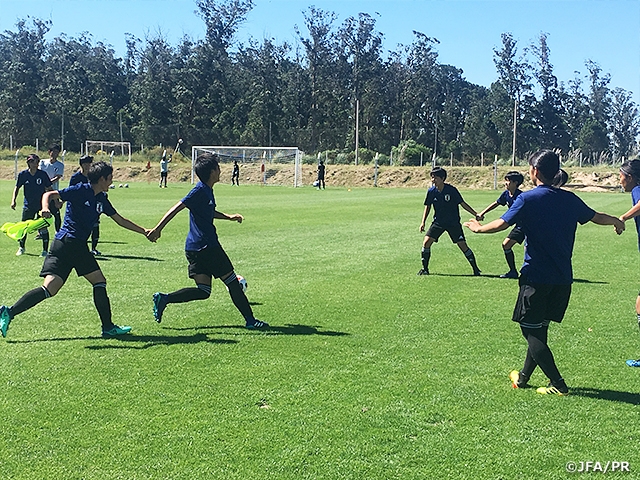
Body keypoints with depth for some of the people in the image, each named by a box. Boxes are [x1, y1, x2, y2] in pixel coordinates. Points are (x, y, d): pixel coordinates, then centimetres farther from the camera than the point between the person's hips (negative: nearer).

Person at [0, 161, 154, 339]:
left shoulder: (102, 199, 16)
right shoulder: (80, 190, -6)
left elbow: (121, 221, 26)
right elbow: (49, 194, -7)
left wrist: (144, 231, 28)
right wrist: (45, 208, -28)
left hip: (79, 247, 8)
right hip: (65, 242, -8)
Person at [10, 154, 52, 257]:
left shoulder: (42, 174, -6)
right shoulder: (23, 174, -3)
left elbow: (49, 189, 1)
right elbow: (17, 187, 9)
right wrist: (13, 200, -1)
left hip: (41, 205, -2)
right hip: (28, 206, 2)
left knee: (43, 228, -5)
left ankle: (45, 250, 7)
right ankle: (21, 247, 33)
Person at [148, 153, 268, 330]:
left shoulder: (207, 191, 13)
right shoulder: (199, 191, -15)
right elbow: (176, 209, -20)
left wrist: (228, 217, 29)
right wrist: (158, 229, -24)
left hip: (196, 249, 9)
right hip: (206, 247, -9)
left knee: (203, 291, 7)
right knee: (232, 283, 2)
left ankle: (164, 298, -2)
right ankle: (250, 320, 9)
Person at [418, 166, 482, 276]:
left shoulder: (451, 190, -15)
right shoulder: (431, 191, -7)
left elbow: (462, 203, -7)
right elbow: (427, 206, 7)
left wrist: (476, 214, -10)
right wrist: (423, 222, 1)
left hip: (453, 223, -3)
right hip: (438, 222, 3)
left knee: (463, 245, -8)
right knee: (426, 242, -11)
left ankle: (476, 269, 8)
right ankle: (425, 268, 5)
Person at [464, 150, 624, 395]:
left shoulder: (527, 199, -11)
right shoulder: (570, 199, 6)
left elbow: (502, 224, -19)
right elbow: (596, 217, 21)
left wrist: (478, 228, 1)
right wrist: (617, 221, 42)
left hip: (536, 277, -6)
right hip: (563, 279, 6)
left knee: (532, 330, 3)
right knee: (539, 328, 17)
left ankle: (558, 384, -1)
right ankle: (523, 377, 28)